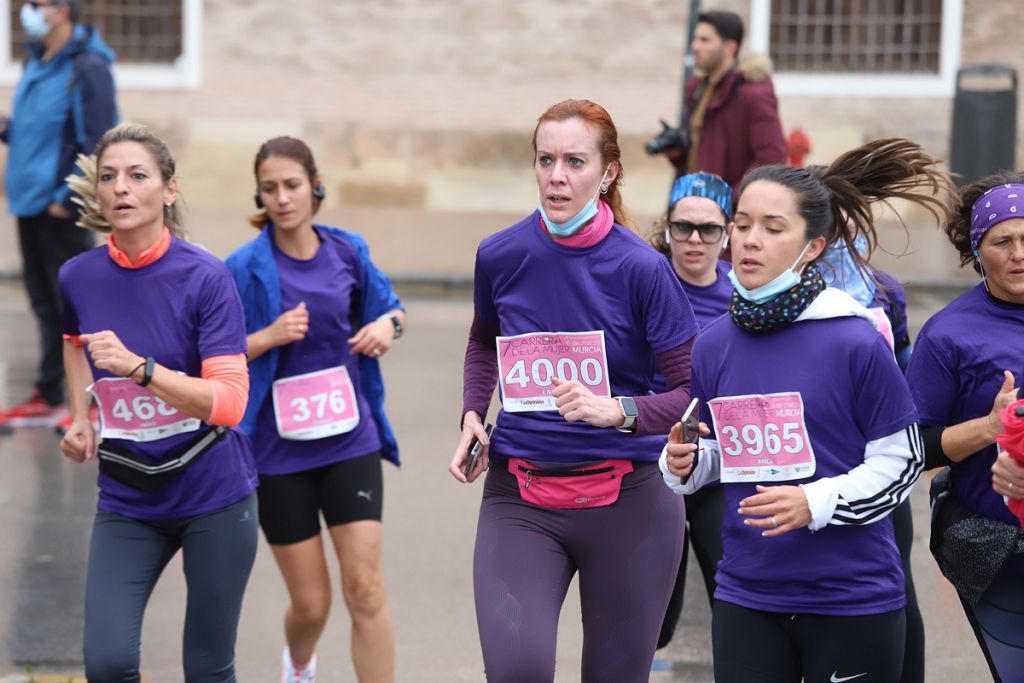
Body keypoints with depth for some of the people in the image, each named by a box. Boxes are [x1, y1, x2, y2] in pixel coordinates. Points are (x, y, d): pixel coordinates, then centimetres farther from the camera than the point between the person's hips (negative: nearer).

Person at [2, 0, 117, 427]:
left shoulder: (86, 67, -14)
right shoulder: (36, 63, 13)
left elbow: (97, 142, -18)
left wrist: (69, 198, -19)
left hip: (61, 211, -8)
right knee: (45, 305, 14)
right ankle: (47, 398, 21)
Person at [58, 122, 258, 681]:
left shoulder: (204, 277, -15)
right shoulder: (77, 277, -3)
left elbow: (229, 403, -22)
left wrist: (138, 367, -33)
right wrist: (81, 419, 12)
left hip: (213, 495, -3)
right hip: (126, 501, 3)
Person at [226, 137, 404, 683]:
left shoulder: (348, 251, 1)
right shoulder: (246, 268, -10)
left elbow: (390, 308, 19)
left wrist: (388, 324, -4)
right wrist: (269, 337, -23)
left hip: (350, 440, 2)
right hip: (279, 452, -2)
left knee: (365, 590, -8)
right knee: (311, 603, 6)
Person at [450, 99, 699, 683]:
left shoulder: (642, 268, -9)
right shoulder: (501, 256, 1)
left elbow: (697, 393, -7)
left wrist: (616, 410, -23)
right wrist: (473, 415, 8)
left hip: (627, 501, -1)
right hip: (519, 497, 2)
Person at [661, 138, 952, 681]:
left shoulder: (855, 341, -11)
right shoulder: (713, 344, 3)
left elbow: (901, 460, -6)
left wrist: (815, 503, -18)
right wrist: (685, 463, -5)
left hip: (853, 599, -3)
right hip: (746, 595, 4)